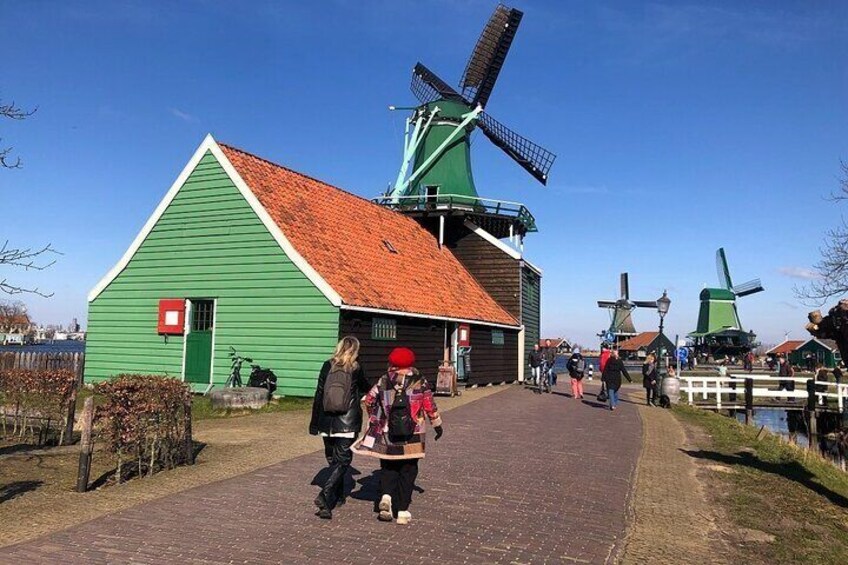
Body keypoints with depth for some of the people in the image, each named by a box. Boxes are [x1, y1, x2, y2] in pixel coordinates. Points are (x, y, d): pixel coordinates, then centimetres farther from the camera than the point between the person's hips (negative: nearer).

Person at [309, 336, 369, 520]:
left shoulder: (327, 366, 1)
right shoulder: (355, 369, -3)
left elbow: (318, 394, 1)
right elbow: (365, 389, 15)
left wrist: (314, 423, 7)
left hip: (327, 422, 4)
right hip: (348, 422, -4)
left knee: (333, 459, 17)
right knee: (343, 460, 0)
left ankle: (338, 497, 29)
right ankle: (325, 496, -16)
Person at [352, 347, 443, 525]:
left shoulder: (384, 381, 1)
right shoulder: (419, 382, -2)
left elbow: (369, 399, 5)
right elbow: (430, 406, 0)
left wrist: (374, 418, 22)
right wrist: (437, 424, 13)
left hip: (387, 434, 1)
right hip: (412, 436, -1)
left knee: (388, 467, 17)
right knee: (408, 470, 9)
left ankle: (386, 495, -7)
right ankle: (402, 511, 7)